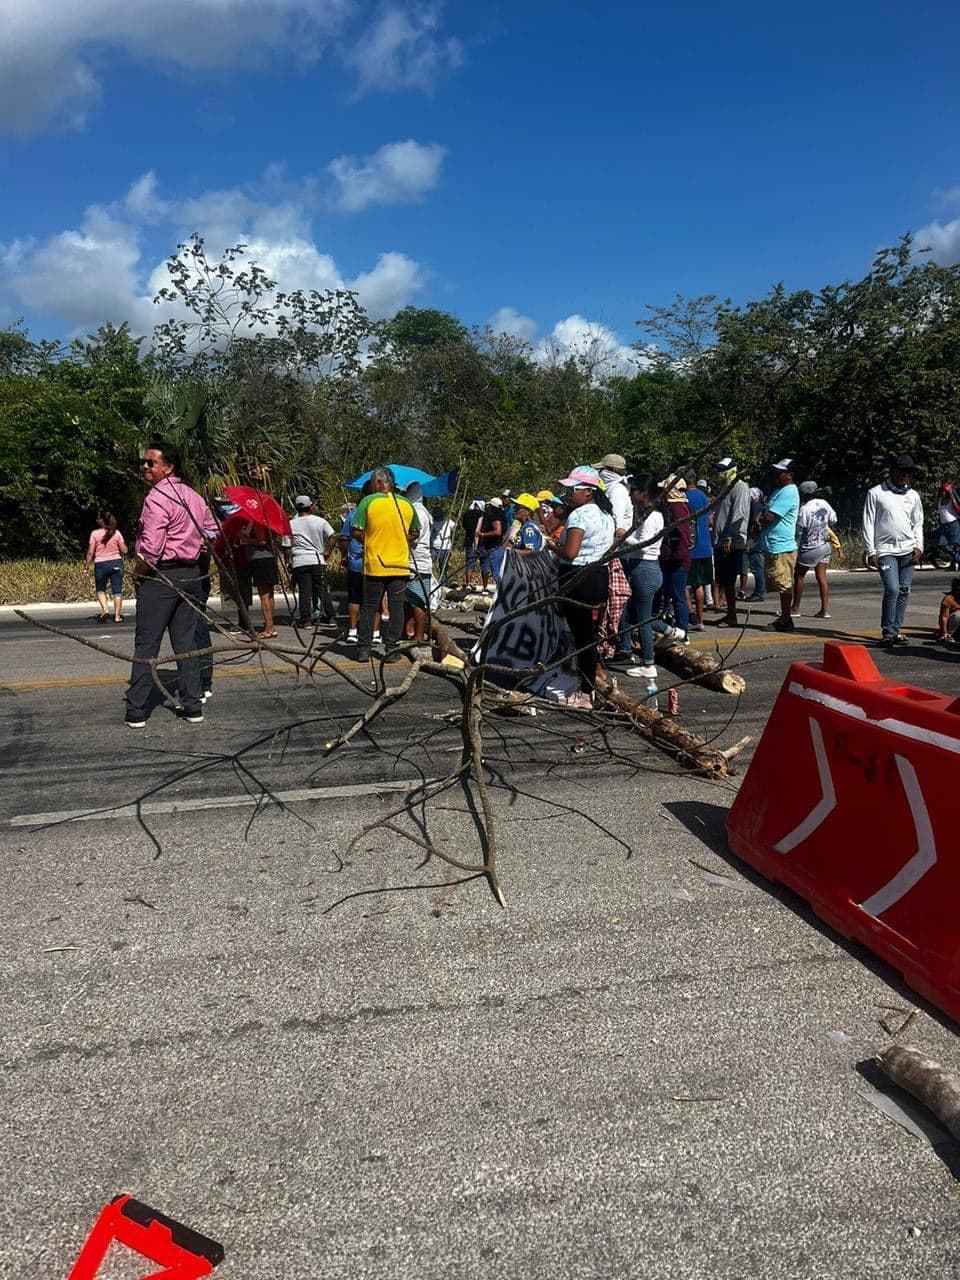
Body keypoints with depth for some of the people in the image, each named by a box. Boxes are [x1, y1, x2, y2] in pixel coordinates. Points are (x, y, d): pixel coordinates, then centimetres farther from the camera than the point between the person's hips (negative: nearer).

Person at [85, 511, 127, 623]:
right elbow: (124, 550, 0)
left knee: (100, 589, 16)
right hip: (116, 563, 1)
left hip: (100, 564, -1)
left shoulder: (95, 533, -5)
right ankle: (117, 616, 3)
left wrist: (87, 565, 5)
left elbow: (90, 552, -6)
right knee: (117, 590, 4)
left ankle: (105, 610, -5)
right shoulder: (116, 533, -1)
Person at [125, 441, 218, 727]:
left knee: (146, 645, -1)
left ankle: (136, 712, 2)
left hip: (160, 575, -7)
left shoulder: (157, 497, -15)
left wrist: (138, 573, -6)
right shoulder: (194, 496, 11)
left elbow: (151, 548, -21)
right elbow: (212, 531, 22)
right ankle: (192, 707, 11)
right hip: (191, 574, 7)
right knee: (185, 642, 11)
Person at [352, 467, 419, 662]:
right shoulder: (407, 504, 5)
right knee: (396, 606, 6)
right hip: (400, 565, 2)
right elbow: (415, 533, 14)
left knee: (369, 607, 7)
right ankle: (391, 648, 5)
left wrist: (368, 542, 9)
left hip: (374, 565, -2)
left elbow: (356, 531, -8)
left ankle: (363, 648, 9)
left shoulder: (368, 501, -6)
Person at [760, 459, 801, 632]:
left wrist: (761, 520, 0)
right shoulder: (779, 491, 18)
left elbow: (770, 516, -21)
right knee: (781, 585, 15)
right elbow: (765, 513, 23)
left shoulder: (789, 492, -15)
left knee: (784, 585, -4)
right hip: (772, 546, 10)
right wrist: (762, 518, 1)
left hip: (781, 548, -10)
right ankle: (784, 617, 23)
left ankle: (786, 620, 1)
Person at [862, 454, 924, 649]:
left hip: (908, 551, 5)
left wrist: (919, 547, 2)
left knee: (904, 591, 3)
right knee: (892, 589, -16)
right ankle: (887, 632, -9)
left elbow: (918, 524, 16)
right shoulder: (876, 493, 1)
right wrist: (871, 551, -7)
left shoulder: (913, 495, 13)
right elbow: (868, 524, -1)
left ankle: (895, 630, 12)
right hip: (886, 550, -5)